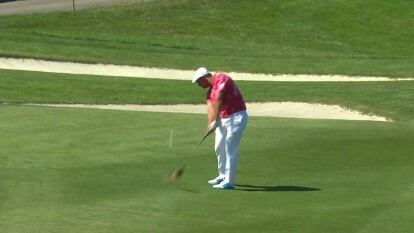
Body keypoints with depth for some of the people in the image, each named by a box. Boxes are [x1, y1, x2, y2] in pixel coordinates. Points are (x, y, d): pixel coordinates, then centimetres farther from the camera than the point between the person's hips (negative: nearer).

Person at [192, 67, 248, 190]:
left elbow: (218, 101, -22)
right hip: (223, 119, 10)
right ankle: (223, 176, 33)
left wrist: (215, 120, -28)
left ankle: (229, 182, -10)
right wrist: (210, 123, -21)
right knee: (219, 148, 17)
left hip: (236, 117, -10)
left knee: (230, 150, -11)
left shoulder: (221, 79, -13)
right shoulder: (210, 92, 13)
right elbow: (211, 107, -3)